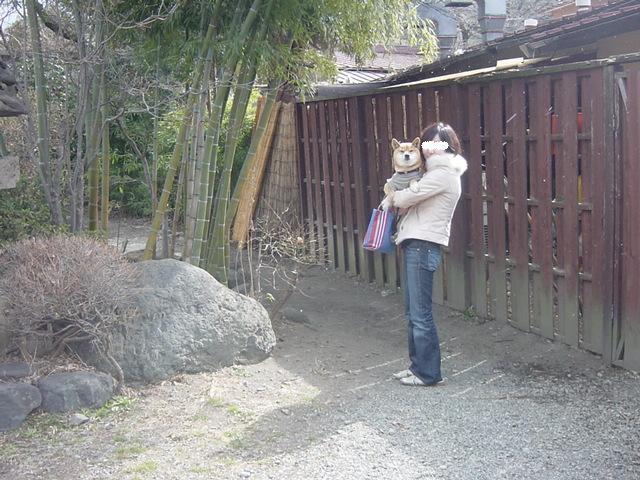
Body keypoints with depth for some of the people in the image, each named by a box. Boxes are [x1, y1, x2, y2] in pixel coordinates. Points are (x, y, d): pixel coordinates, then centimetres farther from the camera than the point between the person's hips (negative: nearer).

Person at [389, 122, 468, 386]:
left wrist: (396, 197, 6)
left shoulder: (443, 174, -12)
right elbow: (413, 202, 16)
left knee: (420, 313, -3)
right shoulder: (441, 173, 21)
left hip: (423, 246, -10)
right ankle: (418, 365, 24)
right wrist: (402, 199, -3)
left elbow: (405, 198, -15)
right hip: (416, 245, 10)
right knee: (413, 312, 15)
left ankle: (428, 372, 6)